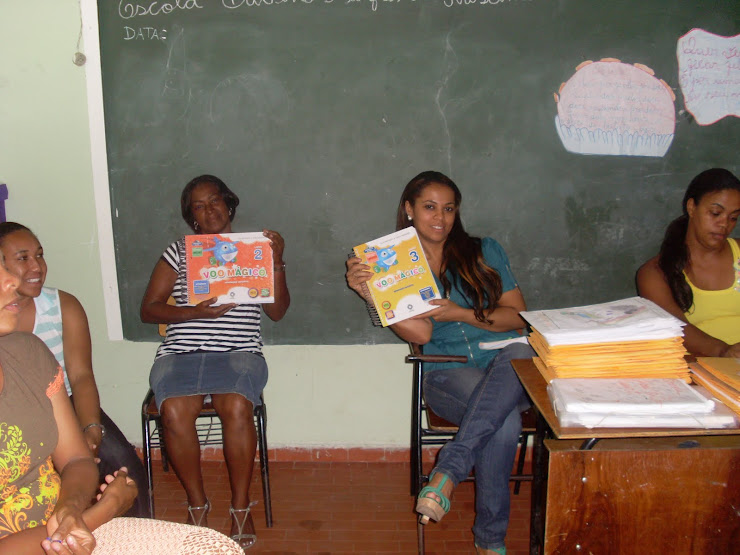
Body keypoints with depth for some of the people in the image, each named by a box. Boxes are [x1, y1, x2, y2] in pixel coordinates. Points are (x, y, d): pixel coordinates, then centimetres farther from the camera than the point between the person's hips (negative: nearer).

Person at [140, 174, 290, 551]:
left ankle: (240, 506, -14)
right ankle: (197, 504, -7)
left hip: (238, 351, -1)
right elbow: (148, 309, 9)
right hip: (180, 352, 1)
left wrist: (277, 262, -3)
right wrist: (195, 312, -8)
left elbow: (277, 311, 9)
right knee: (174, 411, -29)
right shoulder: (177, 252, 16)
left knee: (237, 407, -32)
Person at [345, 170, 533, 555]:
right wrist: (368, 291, -17)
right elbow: (420, 333, -7)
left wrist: (460, 313, -7)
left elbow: (517, 316, 6)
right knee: (505, 422, -36)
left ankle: (447, 471, -40)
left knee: (520, 354, -39)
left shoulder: (484, 252, 14)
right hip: (447, 375, -1)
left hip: (504, 361, 2)